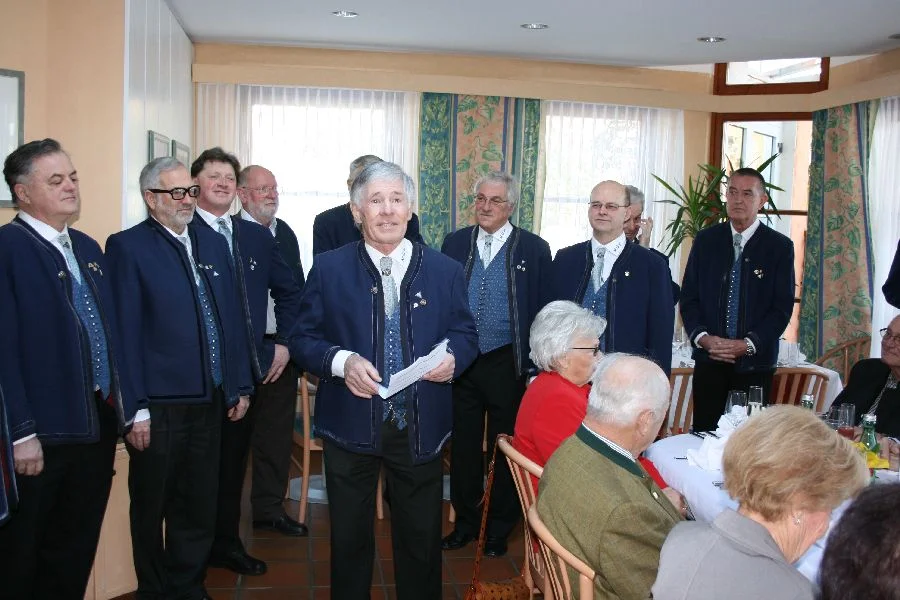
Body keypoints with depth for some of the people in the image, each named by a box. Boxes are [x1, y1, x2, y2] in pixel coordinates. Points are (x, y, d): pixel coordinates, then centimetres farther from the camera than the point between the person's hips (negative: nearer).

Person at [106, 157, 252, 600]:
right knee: (151, 508, 14)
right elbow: (126, 331, -12)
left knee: (199, 506, 17)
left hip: (210, 400, 5)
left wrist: (240, 386, 10)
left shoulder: (214, 243, 11)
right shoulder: (127, 246, -7)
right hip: (158, 406, -5)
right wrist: (135, 408, -15)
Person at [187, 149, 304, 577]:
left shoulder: (258, 236, 10)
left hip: (250, 368, 5)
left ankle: (227, 542, 31)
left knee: (233, 460, 16)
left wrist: (284, 342, 8)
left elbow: (288, 291, 17)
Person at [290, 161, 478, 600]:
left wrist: (453, 357, -15)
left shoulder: (445, 271, 3)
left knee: (422, 537, 15)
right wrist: (341, 361, -20)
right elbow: (303, 338, 0)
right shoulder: (329, 269, -1)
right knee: (350, 536, 15)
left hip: (421, 427, 1)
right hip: (351, 424, -1)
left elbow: (465, 333, 8)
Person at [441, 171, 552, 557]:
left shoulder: (534, 249, -3)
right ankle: (466, 521, 31)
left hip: (507, 364, -2)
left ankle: (499, 528, 28)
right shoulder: (455, 243, 5)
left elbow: (542, 309, -3)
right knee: (464, 445, 13)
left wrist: (535, 362, -7)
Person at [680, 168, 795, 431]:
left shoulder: (779, 246, 2)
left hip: (755, 363, -1)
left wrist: (748, 344, -13)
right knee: (704, 433, 1)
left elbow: (783, 306, -2)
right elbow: (688, 297, 6)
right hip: (709, 360, 2)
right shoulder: (706, 240, 8)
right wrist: (702, 337, -9)